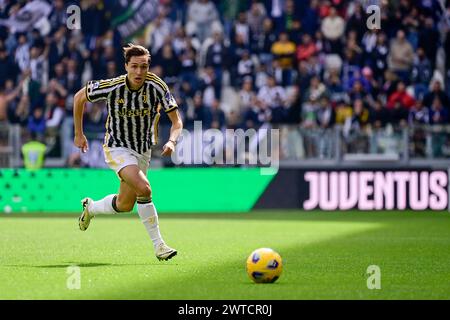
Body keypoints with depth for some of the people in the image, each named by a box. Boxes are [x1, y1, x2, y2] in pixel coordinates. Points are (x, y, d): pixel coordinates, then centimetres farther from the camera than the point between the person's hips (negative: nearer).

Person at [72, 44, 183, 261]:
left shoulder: (156, 86, -18)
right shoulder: (111, 87, -21)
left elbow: (176, 121, -13)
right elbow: (79, 97, -3)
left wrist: (172, 141, -34)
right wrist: (79, 134, 1)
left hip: (143, 149, 4)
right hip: (117, 147, -4)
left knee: (124, 206, 14)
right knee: (143, 189, -27)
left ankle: (90, 208, 46)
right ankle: (158, 245, -18)